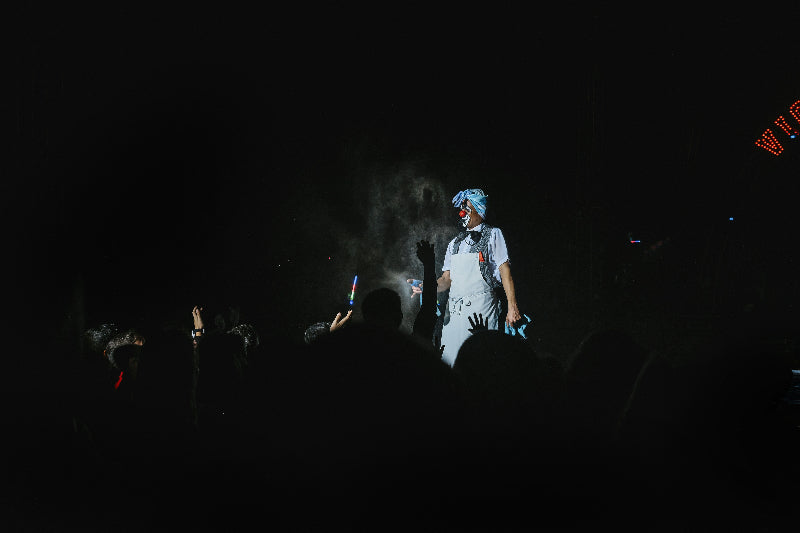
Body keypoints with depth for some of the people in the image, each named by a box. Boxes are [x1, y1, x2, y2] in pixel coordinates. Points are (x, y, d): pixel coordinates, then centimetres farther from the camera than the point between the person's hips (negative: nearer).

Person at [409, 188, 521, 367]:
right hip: (454, 310, 5)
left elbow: (505, 270, -1)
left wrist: (512, 307, -10)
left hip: (481, 307, -5)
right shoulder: (455, 243, 22)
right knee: (448, 359, -3)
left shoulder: (493, 235, 7)